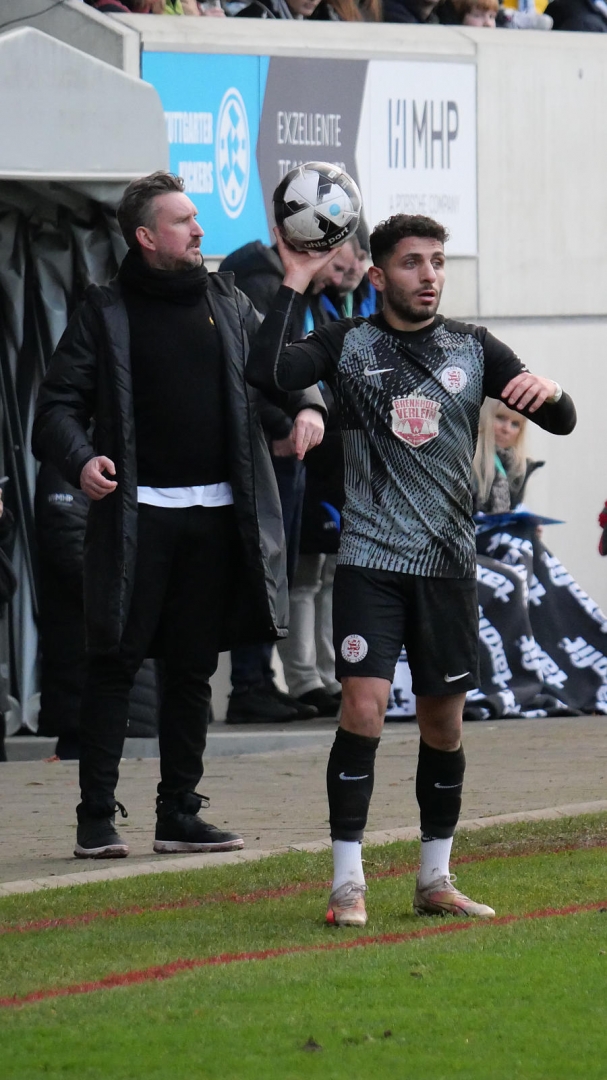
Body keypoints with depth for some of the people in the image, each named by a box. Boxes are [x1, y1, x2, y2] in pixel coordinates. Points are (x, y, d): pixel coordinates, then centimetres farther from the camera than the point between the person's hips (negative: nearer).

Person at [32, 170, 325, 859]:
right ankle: (97, 819, -3)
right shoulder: (105, 312, 2)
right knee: (116, 662, -5)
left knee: (193, 668, 8)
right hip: (137, 513, -4)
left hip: (218, 513, 4)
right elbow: (59, 402, -2)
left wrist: (307, 406, -2)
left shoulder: (227, 303, 13)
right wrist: (79, 459, -22)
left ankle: (179, 815, 15)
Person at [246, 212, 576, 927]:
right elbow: (265, 372, -15)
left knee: (444, 721, 8)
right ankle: (347, 883, -9)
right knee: (363, 707, -14)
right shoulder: (349, 344, 2)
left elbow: (562, 421, 8)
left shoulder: (473, 349, 8)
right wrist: (293, 285, -14)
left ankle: (435, 880, 20)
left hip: (448, 563, 3)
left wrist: (548, 391, -15)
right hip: (370, 559, -3)